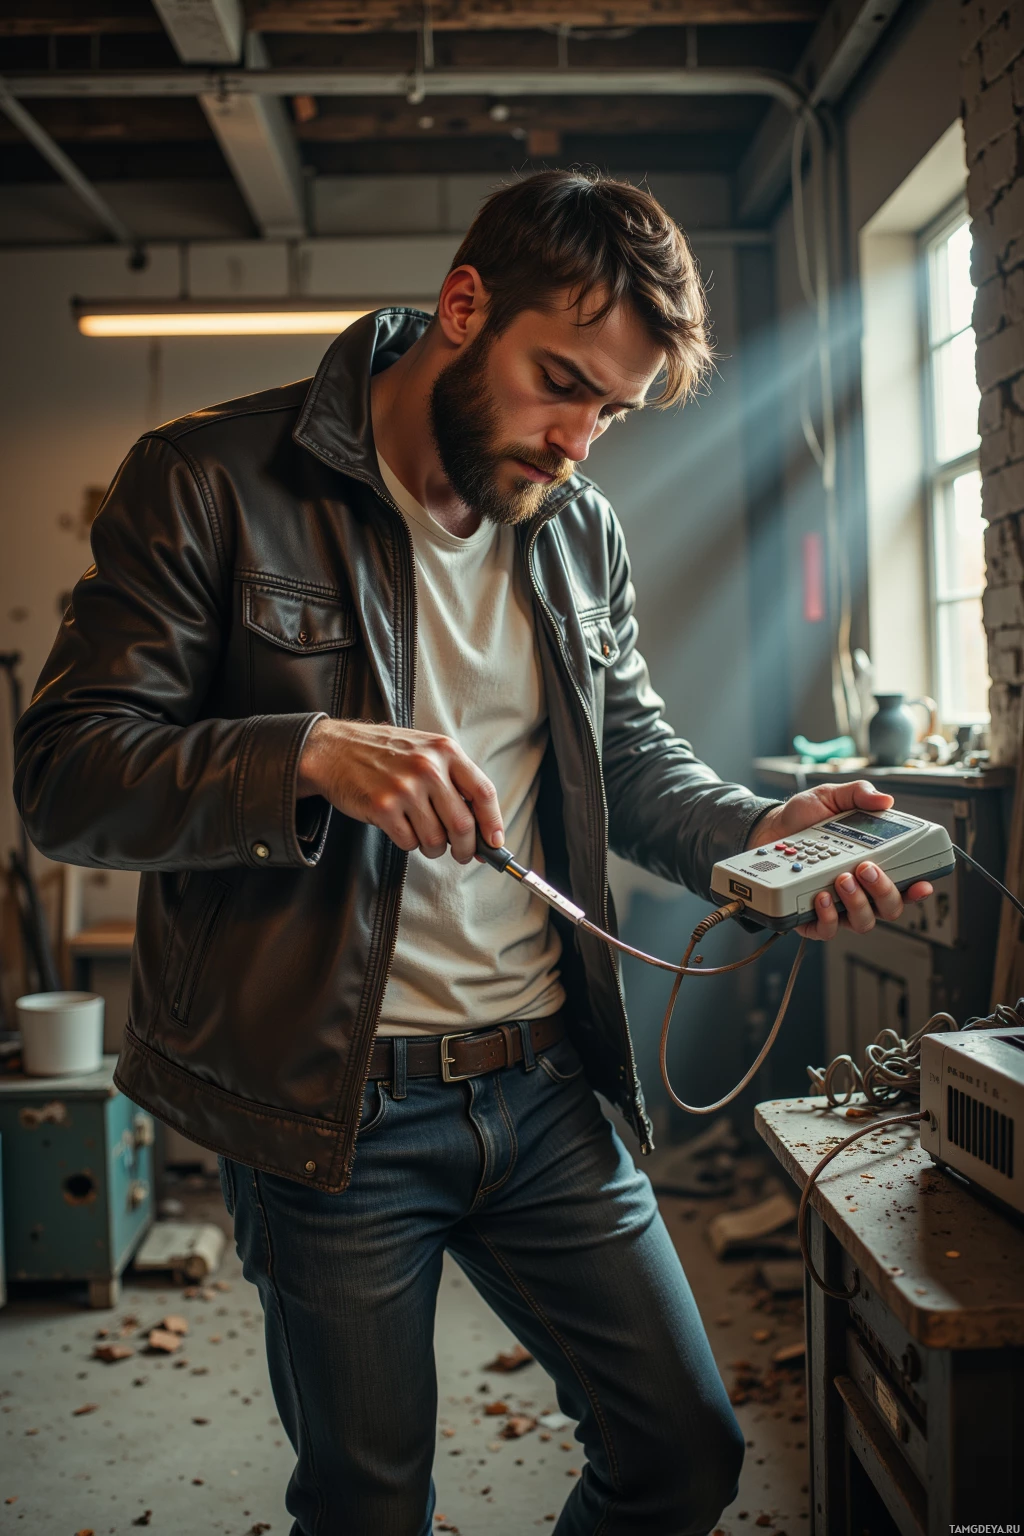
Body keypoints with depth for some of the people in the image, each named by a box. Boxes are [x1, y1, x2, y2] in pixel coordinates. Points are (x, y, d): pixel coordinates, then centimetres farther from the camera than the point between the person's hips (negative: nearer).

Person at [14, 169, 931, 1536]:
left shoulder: (579, 528, 8)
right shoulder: (210, 484, -9)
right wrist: (310, 755, -29)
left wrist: (755, 832, -6)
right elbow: (64, 774, -13)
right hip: (328, 1105, -4)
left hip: (548, 1087, 5)